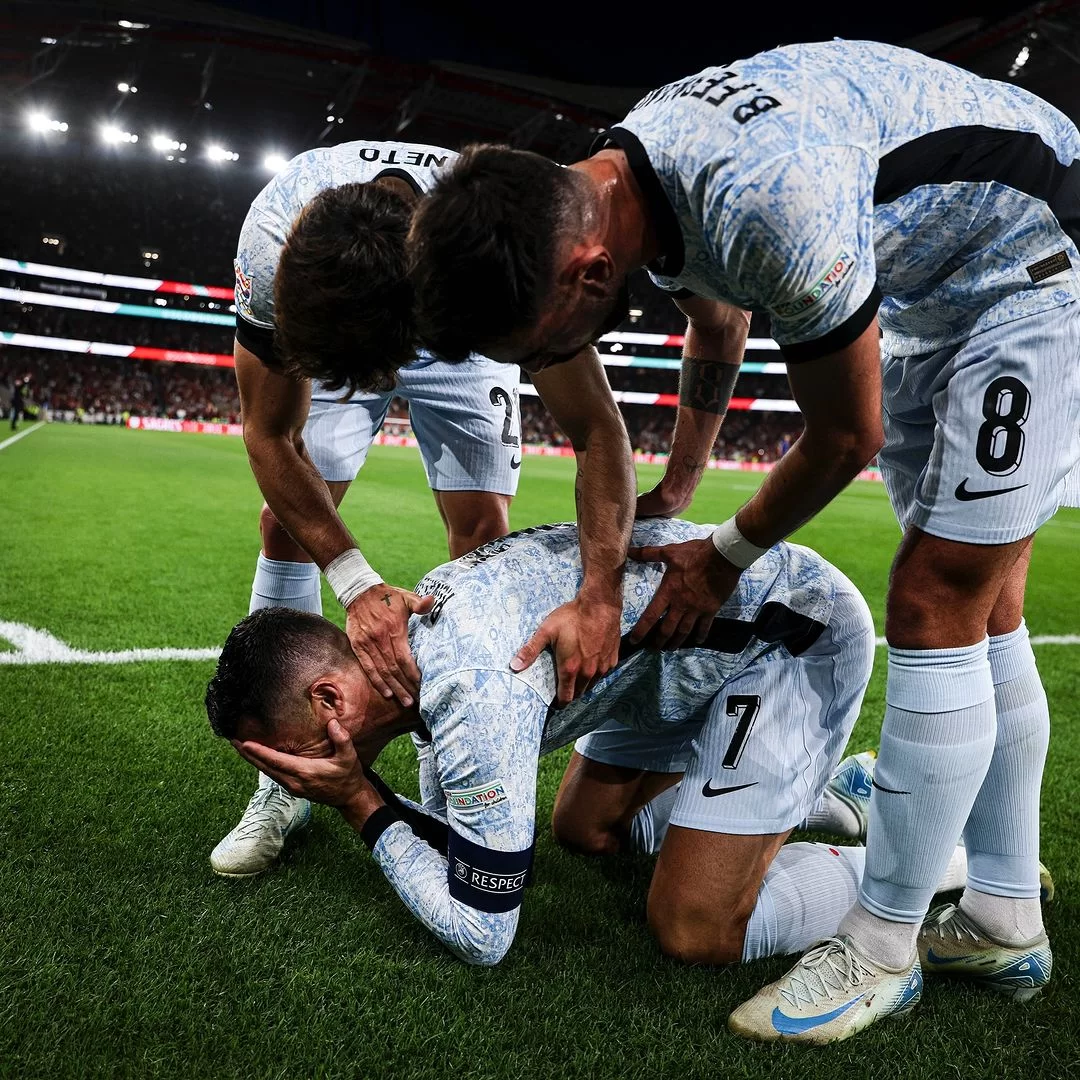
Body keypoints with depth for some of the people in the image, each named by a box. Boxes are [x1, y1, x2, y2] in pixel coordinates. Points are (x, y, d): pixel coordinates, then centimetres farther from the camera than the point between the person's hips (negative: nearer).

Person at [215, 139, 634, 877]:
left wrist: (600, 592, -51)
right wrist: (356, 582, -39)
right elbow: (273, 439, -27)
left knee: (483, 532, -14)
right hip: (324, 328, 1)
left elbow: (598, 429, -38)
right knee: (288, 518, -11)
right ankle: (281, 782, 1)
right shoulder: (273, 241, -39)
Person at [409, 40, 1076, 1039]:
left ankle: (880, 947, 0)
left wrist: (725, 560, -9)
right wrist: (678, 480, 18)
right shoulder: (631, 170, -9)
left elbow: (849, 435, -24)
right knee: (980, 610, 7)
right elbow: (721, 315, 11)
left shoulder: (767, 200, -39)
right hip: (928, 283, 9)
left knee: (935, 605, -14)